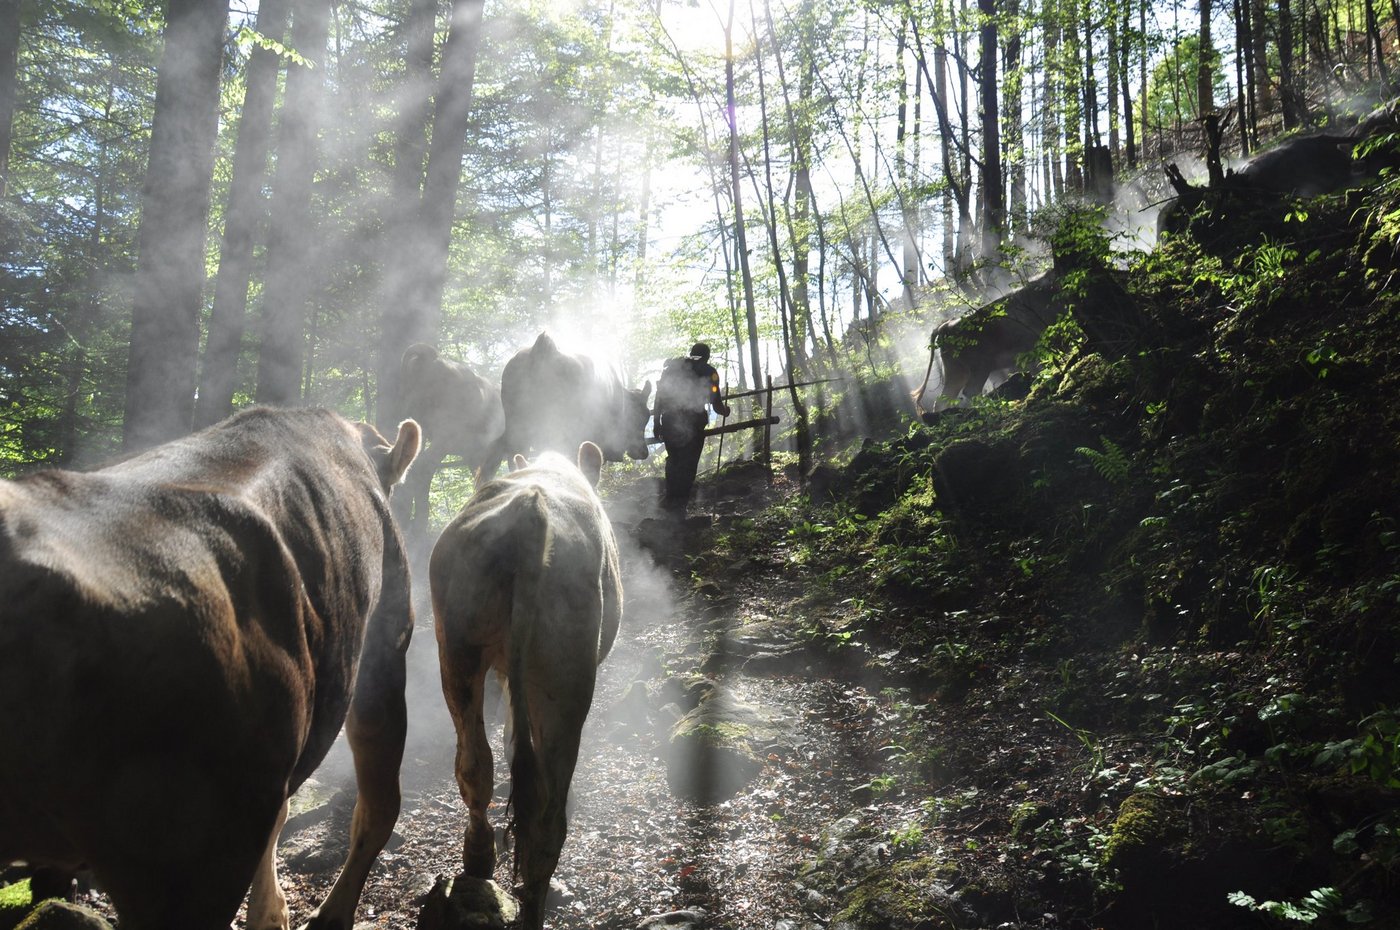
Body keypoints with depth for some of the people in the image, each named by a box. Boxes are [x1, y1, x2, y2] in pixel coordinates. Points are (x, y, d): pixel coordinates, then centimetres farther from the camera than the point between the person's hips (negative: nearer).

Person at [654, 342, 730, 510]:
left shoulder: (671, 365, 10)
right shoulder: (708, 371, 3)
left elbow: (659, 395, 4)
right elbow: (716, 403, 3)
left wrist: (657, 422, 7)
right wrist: (725, 410, 25)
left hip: (669, 421, 3)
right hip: (693, 423, -3)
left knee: (673, 459, 20)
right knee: (688, 463, 6)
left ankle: (670, 498, 19)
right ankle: (679, 502, 5)